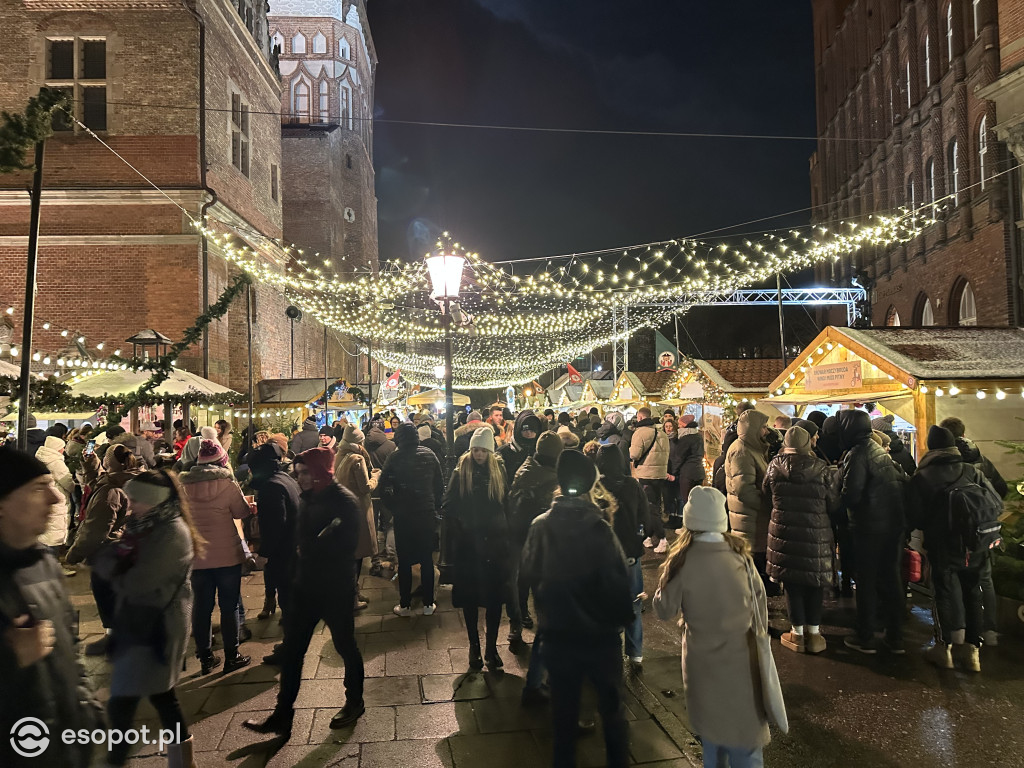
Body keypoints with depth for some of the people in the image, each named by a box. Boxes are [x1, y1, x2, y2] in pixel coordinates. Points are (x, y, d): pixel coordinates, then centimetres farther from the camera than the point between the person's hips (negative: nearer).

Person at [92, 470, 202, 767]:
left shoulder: (171, 533, -22)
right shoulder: (146, 525, 9)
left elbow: (135, 583, -23)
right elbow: (108, 558, 8)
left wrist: (113, 569, -4)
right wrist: (109, 557, -14)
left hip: (156, 628, -9)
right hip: (140, 623, 9)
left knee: (120, 707, -2)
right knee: (162, 696, 17)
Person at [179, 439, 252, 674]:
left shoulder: (184, 485, -1)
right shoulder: (227, 483, -13)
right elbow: (242, 512, -3)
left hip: (197, 556, 3)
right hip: (227, 555, -3)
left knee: (201, 607, 12)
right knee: (229, 606, 8)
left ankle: (205, 658, 20)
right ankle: (231, 657, 14)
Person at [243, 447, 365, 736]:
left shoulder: (344, 501, -17)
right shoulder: (307, 499, 7)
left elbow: (341, 547, -21)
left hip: (336, 590, -7)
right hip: (305, 587, 7)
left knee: (345, 646, 10)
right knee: (291, 650, 9)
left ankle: (354, 702, 31)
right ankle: (282, 716, 20)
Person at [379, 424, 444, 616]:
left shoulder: (395, 458, -8)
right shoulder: (429, 454, -1)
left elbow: (382, 485, -11)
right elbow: (440, 484, 2)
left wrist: (393, 506, 1)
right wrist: (436, 506, 10)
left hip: (403, 515, -2)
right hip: (427, 514, 2)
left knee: (404, 561, 8)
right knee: (427, 559, 11)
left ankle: (405, 605, 15)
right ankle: (428, 604, 17)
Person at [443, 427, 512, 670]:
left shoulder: (499, 472, 4)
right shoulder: (460, 473, -1)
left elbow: (507, 506, 8)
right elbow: (447, 508, 1)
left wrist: (505, 534, 0)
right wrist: (458, 530, -9)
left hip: (495, 545, 1)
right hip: (468, 546, -1)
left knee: (495, 598, 5)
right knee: (470, 598, 8)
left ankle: (491, 647, 18)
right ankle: (474, 646, 22)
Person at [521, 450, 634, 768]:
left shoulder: (540, 526, -11)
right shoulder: (598, 527, -23)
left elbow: (529, 573, 1)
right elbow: (617, 580, -20)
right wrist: (624, 616, -2)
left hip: (557, 631, 3)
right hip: (601, 633, -3)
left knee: (564, 706, 20)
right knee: (611, 705, 19)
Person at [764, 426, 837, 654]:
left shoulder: (775, 465, -6)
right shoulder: (821, 468, -9)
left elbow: (766, 494, 6)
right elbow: (832, 503, -1)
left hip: (784, 531, 1)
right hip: (816, 533, 0)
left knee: (792, 582, 10)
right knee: (814, 581, 13)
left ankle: (798, 633, 18)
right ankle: (813, 633, 21)